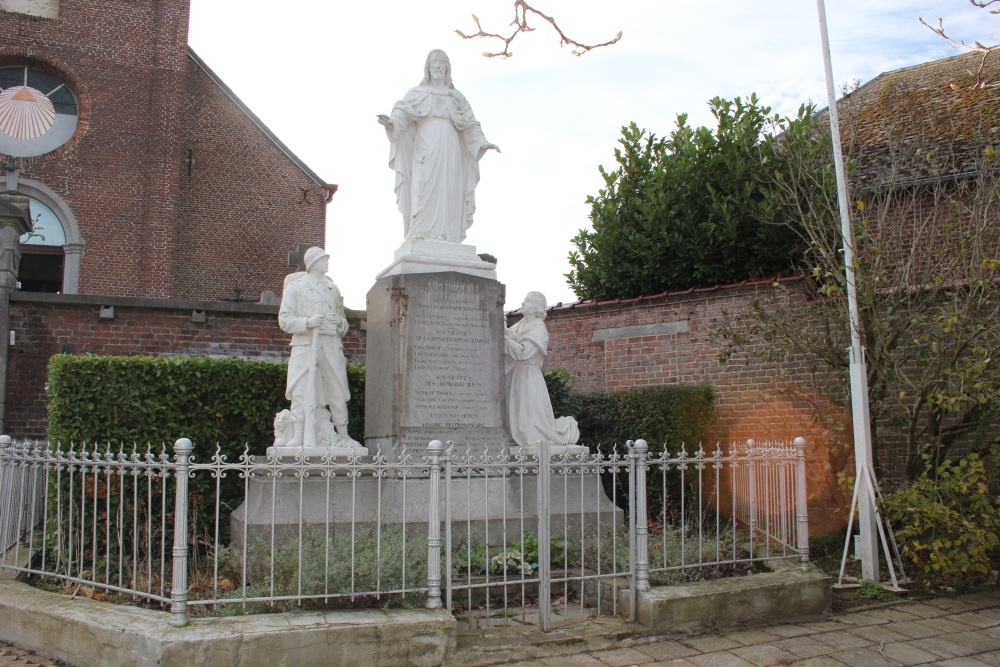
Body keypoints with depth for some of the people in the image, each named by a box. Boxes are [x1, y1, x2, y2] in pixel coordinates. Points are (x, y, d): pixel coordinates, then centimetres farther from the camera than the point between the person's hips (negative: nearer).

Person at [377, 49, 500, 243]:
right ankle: (421, 239, -20)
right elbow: (403, 112, 0)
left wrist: (482, 142, -2)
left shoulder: (456, 97, 22)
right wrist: (391, 121, -23)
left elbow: (470, 125, 15)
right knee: (423, 191, -14)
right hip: (425, 149, -2)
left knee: (447, 191, -8)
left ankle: (446, 240, -13)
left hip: (448, 152, 2)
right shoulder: (417, 93, 16)